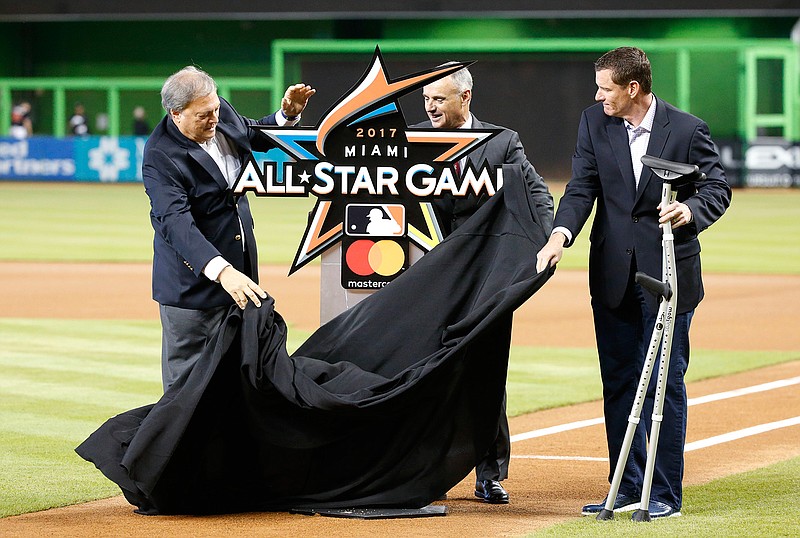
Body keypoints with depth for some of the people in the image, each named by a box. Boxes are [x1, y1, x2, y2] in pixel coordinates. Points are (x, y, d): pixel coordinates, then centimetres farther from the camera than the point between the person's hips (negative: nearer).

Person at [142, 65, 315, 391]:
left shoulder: (222, 114, -1)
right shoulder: (160, 157, -24)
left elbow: (256, 136, 22)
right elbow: (176, 223, -35)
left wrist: (288, 115, 1)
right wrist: (221, 271, -47)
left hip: (238, 269, 7)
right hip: (193, 284, -7)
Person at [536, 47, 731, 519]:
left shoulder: (687, 130, -9)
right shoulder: (595, 122, 1)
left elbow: (719, 188, -3)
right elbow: (582, 187, -3)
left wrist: (690, 209, -23)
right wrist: (561, 233, -19)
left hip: (669, 273, -4)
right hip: (613, 276, 4)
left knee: (665, 384, -1)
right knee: (619, 385, 10)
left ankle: (666, 494, 6)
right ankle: (628, 489, 19)